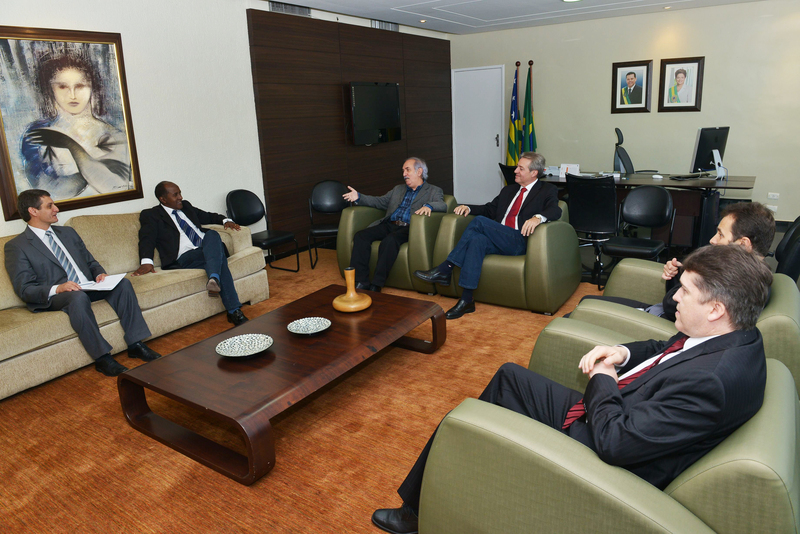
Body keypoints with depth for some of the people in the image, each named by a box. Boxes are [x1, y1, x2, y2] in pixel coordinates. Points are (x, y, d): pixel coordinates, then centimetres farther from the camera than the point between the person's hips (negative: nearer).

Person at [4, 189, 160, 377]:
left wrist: (100, 274, -1)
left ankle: (135, 344, -22)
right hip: (50, 298, -6)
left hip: (88, 288, 6)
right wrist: (57, 289, -25)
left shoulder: (68, 232, 21)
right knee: (78, 297, -39)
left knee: (123, 283, -20)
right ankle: (102, 357, -33)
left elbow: (90, 262, 24)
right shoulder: (16, 246, 2)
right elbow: (24, 289, -7)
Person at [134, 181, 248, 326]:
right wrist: (147, 261, -27)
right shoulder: (150, 215, 8)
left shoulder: (186, 206, 26)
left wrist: (225, 220, 16)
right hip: (185, 258, -5)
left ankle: (214, 279, -48)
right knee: (220, 260, -33)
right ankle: (234, 311, -38)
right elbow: (147, 239, -7)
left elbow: (207, 216, 38)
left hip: (208, 249, 5)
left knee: (212, 234, -30)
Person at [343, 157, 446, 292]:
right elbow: (380, 201, 28)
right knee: (360, 236, -20)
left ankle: (376, 286, -33)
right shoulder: (398, 189, 32)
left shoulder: (434, 191, 13)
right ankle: (361, 282, -23)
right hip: (389, 225, 6)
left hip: (408, 228, -6)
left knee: (389, 241, -37)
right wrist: (359, 197, 12)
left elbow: (443, 205, -5)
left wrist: (428, 206, -28)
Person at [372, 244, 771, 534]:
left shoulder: (710, 381, -33)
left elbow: (614, 443, -32)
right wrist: (624, 354, -5)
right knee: (509, 376, 17)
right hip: (608, 415, 10)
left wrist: (602, 380, -15)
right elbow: (664, 351, 15)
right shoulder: (734, 338, -4)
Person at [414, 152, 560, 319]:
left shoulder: (547, 191, 10)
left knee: (479, 221, -25)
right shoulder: (509, 190, 30)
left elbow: (555, 210, -9)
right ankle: (466, 300, -36)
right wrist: (468, 207, 10)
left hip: (518, 242, -5)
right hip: (497, 241, 6)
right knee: (477, 239, -31)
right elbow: (489, 209, 30)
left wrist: (538, 217, -31)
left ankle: (446, 268, -23)